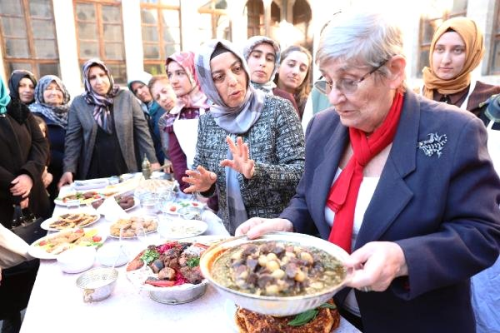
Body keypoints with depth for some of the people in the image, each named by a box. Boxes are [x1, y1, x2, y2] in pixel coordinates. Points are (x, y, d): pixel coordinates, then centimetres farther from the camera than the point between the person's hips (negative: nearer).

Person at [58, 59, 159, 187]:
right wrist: (68, 169, -8)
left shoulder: (126, 97, 0)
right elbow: (73, 139, 2)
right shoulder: (78, 103, 1)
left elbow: (142, 130, 0)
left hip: (126, 169, 0)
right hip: (93, 171, 0)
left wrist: (152, 160, -3)